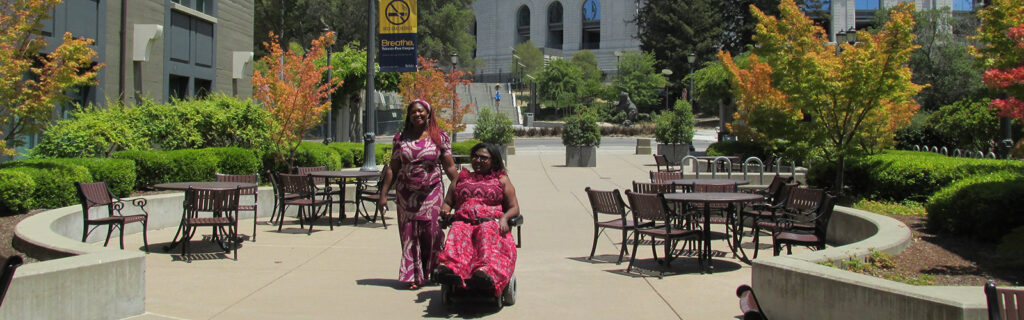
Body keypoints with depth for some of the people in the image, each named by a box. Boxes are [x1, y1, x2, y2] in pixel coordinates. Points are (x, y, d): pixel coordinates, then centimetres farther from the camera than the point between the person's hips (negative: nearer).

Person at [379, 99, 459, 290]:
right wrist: (383, 194, 6)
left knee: (431, 231, -9)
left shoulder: (440, 137, 3)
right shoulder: (401, 138, 8)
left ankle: (432, 271, 14)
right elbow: (393, 169, 10)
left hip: (432, 192, -2)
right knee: (409, 233, 0)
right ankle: (414, 276, 8)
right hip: (406, 194, 2)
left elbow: (450, 167, 3)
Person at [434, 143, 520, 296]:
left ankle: (487, 272, -68)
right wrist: (444, 210, 4)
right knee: (458, 234, -36)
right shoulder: (461, 179, 31)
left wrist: (504, 218, -7)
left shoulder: (501, 180, 24)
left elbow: (514, 207, 17)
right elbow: (448, 202, 30)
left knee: (487, 233, -40)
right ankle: (451, 268, -67)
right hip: (463, 221, 2)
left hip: (491, 221, -2)